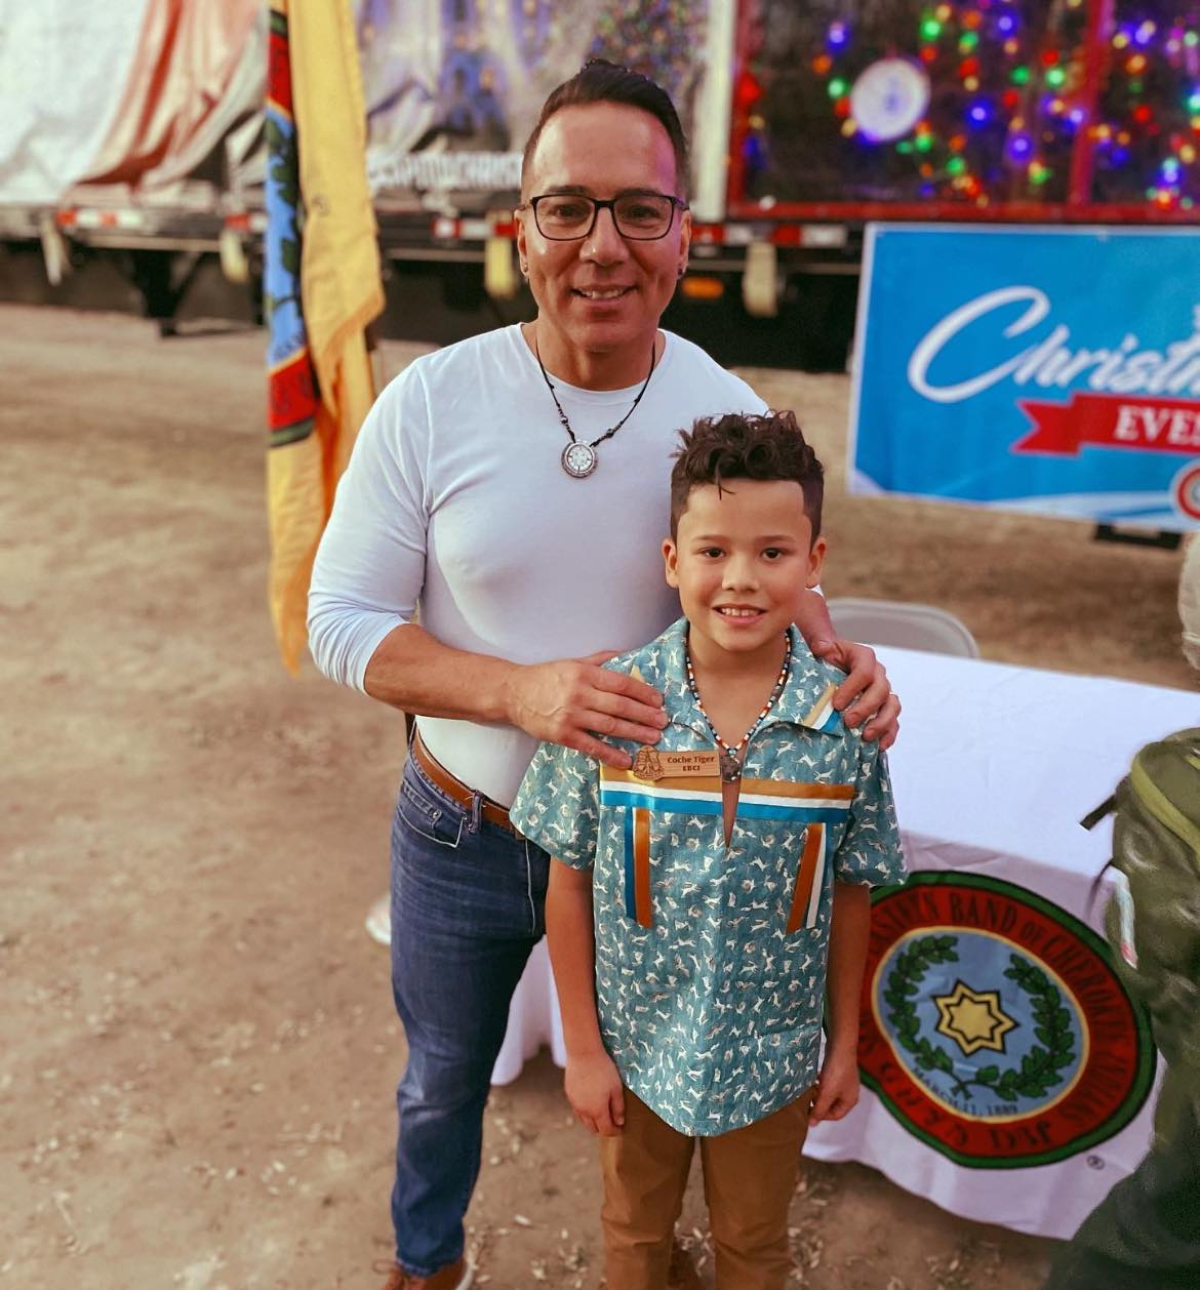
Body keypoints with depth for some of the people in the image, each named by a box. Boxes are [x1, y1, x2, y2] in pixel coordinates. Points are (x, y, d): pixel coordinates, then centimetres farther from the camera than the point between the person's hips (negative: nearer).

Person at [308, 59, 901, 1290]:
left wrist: (837, 656, -20)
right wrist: (522, 692, -29)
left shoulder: (730, 411, -12)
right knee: (442, 1081, 26)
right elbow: (342, 621, -13)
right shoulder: (430, 402, -17)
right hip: (462, 835, 0)